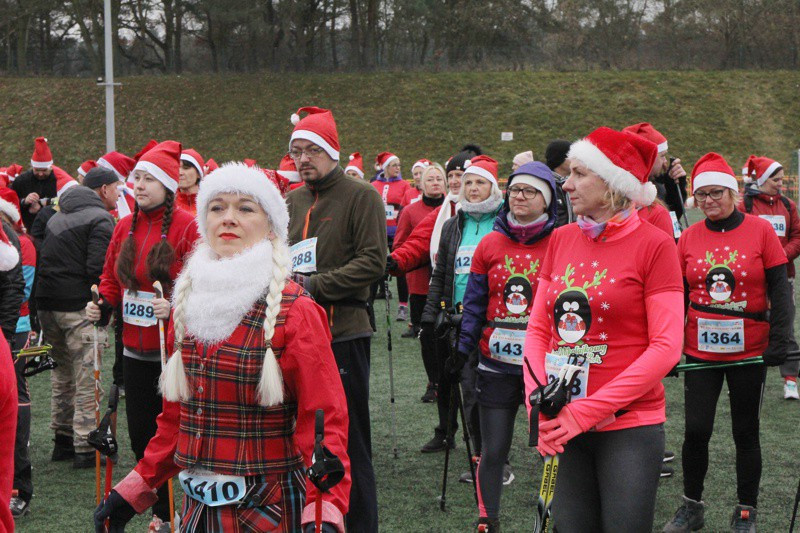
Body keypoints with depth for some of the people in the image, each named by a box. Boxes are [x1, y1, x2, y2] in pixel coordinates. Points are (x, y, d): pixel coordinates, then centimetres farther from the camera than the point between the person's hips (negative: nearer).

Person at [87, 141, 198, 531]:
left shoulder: (186, 227, -10)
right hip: (135, 350, 6)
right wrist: (101, 305, 0)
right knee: (141, 434, 12)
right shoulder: (125, 228, 9)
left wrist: (176, 307, -27)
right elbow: (111, 278, 18)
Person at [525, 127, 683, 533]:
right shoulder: (561, 240, 7)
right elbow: (537, 329, 9)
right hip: (562, 427, 4)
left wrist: (590, 410, -16)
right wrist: (538, 402, -7)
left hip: (629, 427, -4)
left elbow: (666, 347, -13)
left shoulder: (653, 244, -8)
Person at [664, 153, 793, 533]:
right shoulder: (688, 238, 2)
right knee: (696, 430, -1)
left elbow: (779, 290, -4)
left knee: (746, 432, 9)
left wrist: (780, 341, -10)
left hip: (749, 350, -1)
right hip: (700, 350, 2)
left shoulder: (761, 231, -4)